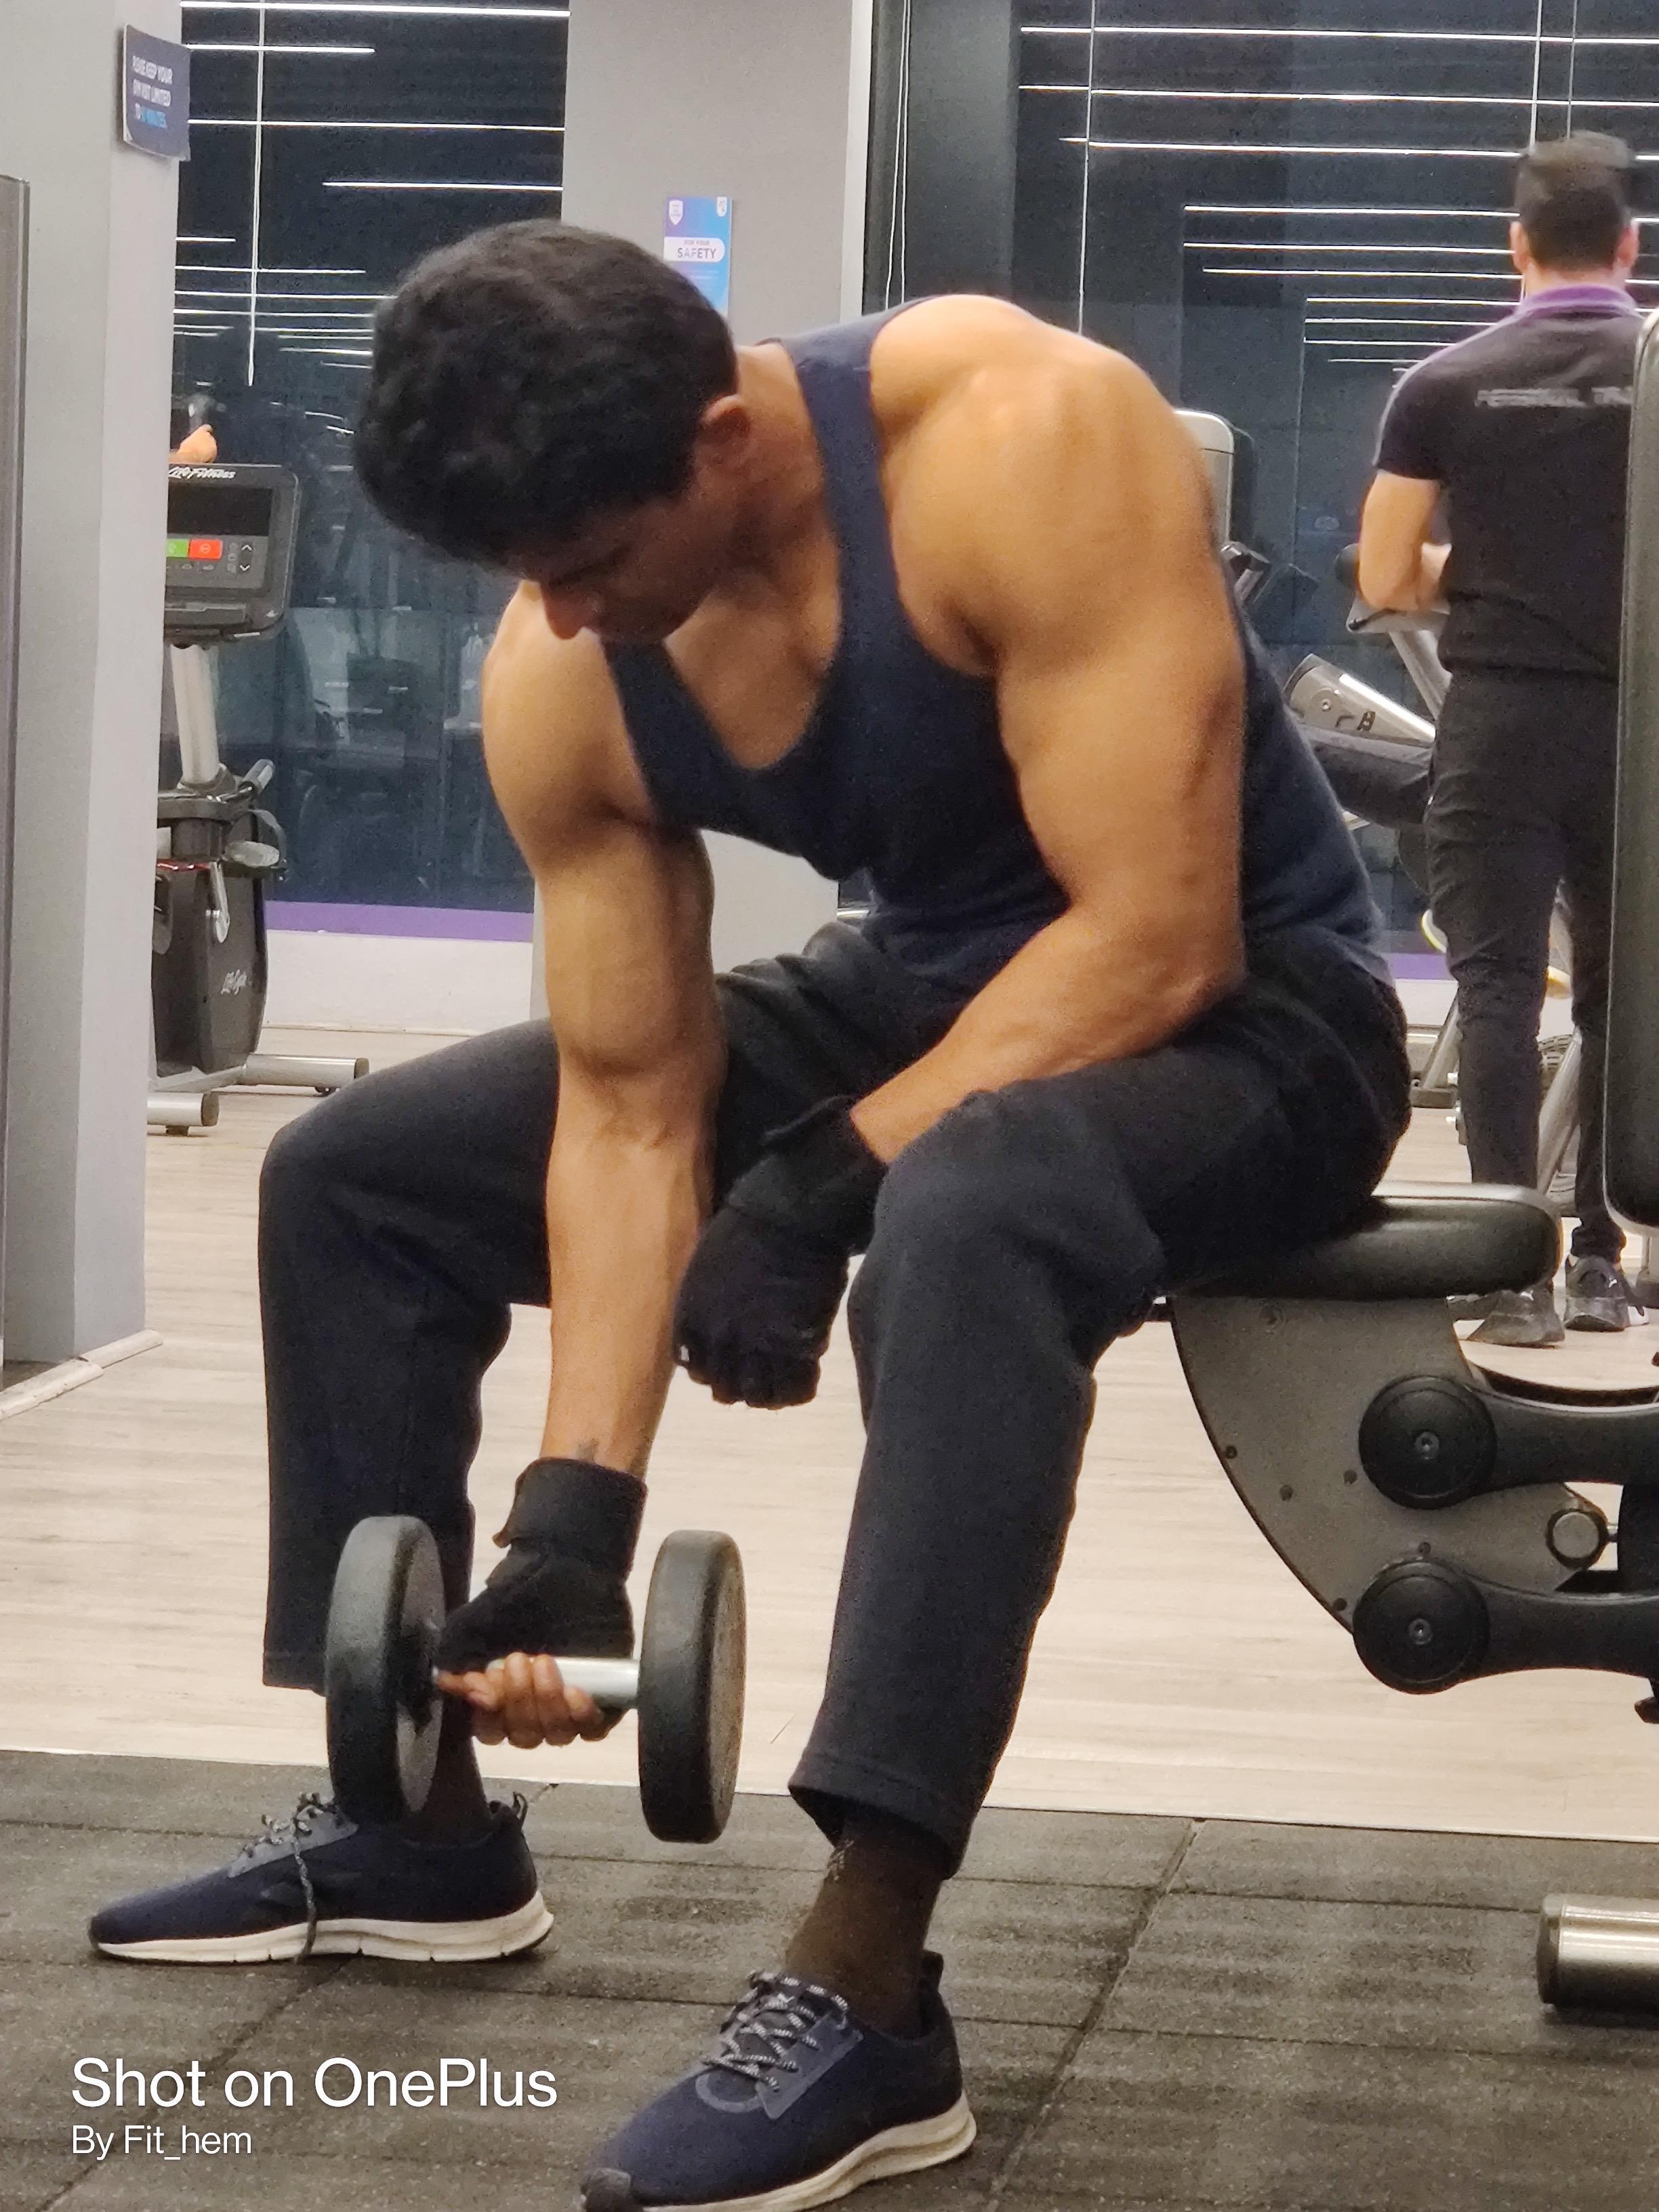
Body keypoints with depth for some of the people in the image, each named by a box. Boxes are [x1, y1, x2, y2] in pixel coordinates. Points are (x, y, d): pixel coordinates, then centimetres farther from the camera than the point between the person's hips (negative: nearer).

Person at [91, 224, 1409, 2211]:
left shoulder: (1020, 439, -30)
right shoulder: (560, 686, -12)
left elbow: (1159, 932, -31)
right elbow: (628, 1110, -8)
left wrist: (822, 1184, -31)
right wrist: (575, 1519, -15)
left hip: (1241, 1002, -7)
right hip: (921, 989, 7)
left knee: (964, 1218, -42)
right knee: (354, 1176, 5)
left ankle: (862, 2002, -38)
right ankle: (422, 1828, 14)